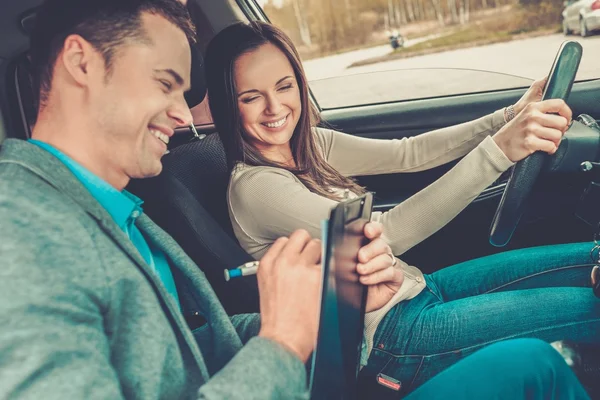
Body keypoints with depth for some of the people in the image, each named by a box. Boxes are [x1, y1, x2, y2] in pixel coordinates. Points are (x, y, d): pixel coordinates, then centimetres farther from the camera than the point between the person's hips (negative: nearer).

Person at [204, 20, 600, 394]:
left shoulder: (309, 145, 4)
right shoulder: (253, 186, -22)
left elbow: (408, 154, 2)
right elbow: (385, 234, -31)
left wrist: (510, 117, -10)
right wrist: (499, 150, -37)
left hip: (412, 286, 8)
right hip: (389, 337, -8)